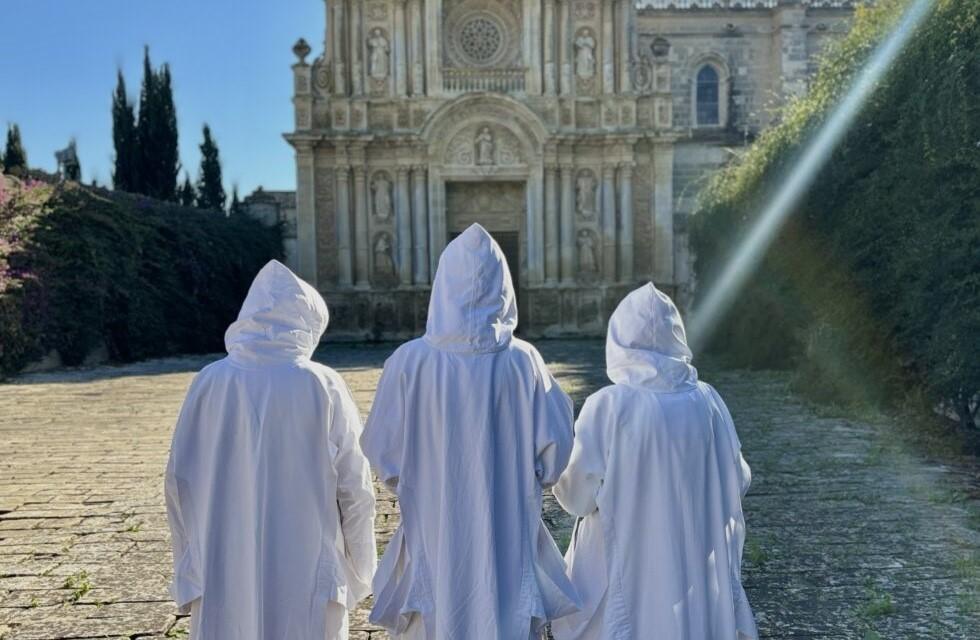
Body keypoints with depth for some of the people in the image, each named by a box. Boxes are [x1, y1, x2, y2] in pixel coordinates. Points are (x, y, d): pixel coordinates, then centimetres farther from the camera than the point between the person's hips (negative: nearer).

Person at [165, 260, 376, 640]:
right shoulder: (324, 387, -11)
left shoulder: (209, 382, -5)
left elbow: (179, 481, 1)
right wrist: (359, 568, 7)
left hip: (223, 576, 2)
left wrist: (192, 566, 14)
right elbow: (354, 486, -7)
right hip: (306, 574, -2)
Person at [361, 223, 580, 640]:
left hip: (434, 540, 0)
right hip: (507, 539, 0)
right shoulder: (523, 361, -11)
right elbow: (555, 448, -5)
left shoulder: (409, 361, -13)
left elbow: (382, 453, -6)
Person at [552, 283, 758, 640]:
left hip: (623, 569, -3)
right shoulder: (707, 402, -7)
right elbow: (737, 481, 3)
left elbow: (578, 496, -13)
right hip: (695, 567, 3)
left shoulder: (606, 406, -17)